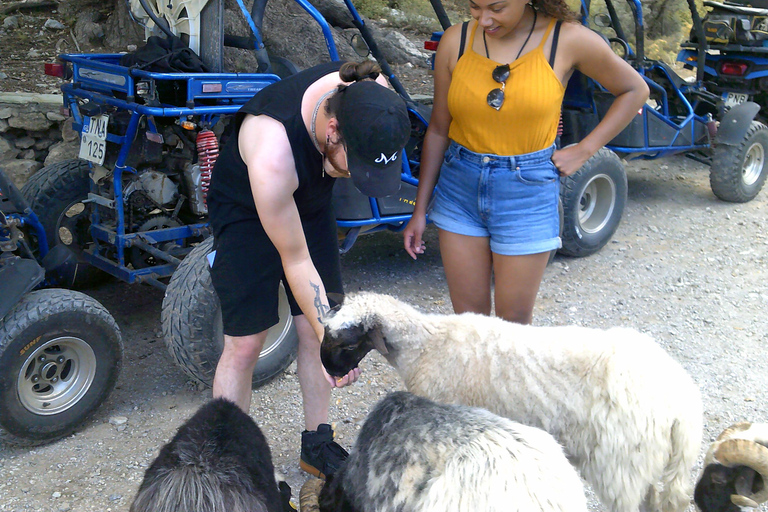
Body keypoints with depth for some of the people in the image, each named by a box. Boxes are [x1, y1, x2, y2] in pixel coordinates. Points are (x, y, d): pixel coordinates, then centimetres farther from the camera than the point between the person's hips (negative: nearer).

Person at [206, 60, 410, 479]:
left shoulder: (373, 95, -27)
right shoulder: (272, 157, -41)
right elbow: (295, 261, -30)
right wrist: (330, 339, -29)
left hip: (309, 200, 5)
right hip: (246, 210, -5)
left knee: (315, 328, 7)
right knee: (244, 344, -5)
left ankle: (317, 445, 24)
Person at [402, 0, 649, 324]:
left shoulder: (568, 40, -9)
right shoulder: (455, 41, -2)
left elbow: (635, 90, 6)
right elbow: (438, 129, 5)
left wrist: (584, 151, -3)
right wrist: (419, 210, 6)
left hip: (527, 192, -2)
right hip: (459, 188, 2)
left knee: (513, 322, 6)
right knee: (467, 317, 8)